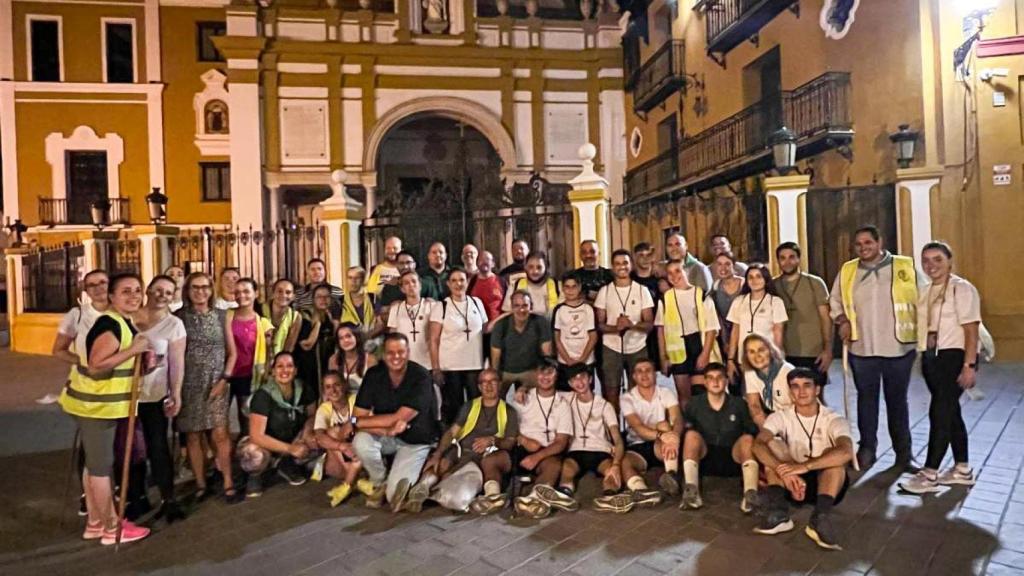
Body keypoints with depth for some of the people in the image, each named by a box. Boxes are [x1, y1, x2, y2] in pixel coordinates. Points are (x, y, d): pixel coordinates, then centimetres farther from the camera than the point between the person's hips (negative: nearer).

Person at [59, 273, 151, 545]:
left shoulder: (126, 323, 10)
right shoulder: (109, 324, -21)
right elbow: (96, 365, -28)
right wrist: (134, 350, -24)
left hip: (104, 402, 10)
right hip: (95, 404, -10)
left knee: (95, 463, 17)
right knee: (101, 465, -1)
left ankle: (95, 523, 28)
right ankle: (112, 528, 9)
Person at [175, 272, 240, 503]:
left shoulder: (222, 315, 6)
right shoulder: (179, 316, 1)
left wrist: (224, 379, -3)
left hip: (216, 383, 0)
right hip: (189, 384, 0)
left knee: (220, 433, -7)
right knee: (193, 436, 4)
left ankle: (228, 484, 0)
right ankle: (200, 485, 15)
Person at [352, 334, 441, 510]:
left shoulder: (420, 377, -22)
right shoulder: (374, 375, -10)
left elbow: (398, 418, -25)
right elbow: (359, 418, -13)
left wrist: (356, 421, -18)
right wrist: (386, 429, -31)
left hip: (415, 441, -4)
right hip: (386, 437, 4)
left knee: (394, 494, -19)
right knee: (361, 441, -28)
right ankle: (380, 482, 0)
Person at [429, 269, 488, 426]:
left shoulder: (477, 303, 7)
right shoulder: (440, 307, -3)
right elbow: (434, 340, -5)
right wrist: (435, 368, -10)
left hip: (475, 365, 3)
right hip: (449, 366, -2)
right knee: (452, 407, 8)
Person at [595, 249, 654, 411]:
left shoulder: (642, 290, 2)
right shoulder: (604, 291, 2)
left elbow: (649, 324, -1)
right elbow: (599, 324, 2)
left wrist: (632, 324, -21)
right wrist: (615, 328, -18)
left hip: (638, 349, 0)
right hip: (611, 349, 0)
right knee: (611, 392, 0)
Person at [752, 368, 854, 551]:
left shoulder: (834, 420, -10)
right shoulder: (781, 417, -4)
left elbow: (846, 453, -32)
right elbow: (758, 445, -23)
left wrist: (804, 466, -41)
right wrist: (784, 471, -40)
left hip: (827, 482, -2)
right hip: (793, 482, 2)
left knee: (834, 455, -29)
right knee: (772, 444, -20)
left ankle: (821, 518, -39)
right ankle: (778, 512, -31)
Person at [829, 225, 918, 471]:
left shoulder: (905, 267, -2)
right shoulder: (847, 271, 6)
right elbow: (835, 301, 15)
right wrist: (843, 321, -1)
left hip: (899, 347, -2)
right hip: (862, 348, 2)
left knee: (897, 400, 9)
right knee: (866, 399, 10)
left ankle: (904, 452, 22)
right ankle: (867, 449, 22)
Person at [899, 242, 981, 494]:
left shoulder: (962, 289, -9)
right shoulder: (925, 292, 13)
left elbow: (971, 330, -14)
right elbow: (923, 327, 12)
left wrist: (969, 365, -19)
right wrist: (924, 359, 6)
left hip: (954, 356, -8)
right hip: (931, 357, 8)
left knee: (940, 413, -8)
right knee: (950, 412, 14)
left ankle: (930, 474, -2)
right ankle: (962, 469, 25)